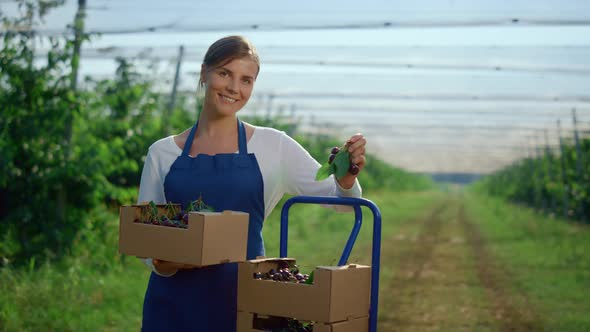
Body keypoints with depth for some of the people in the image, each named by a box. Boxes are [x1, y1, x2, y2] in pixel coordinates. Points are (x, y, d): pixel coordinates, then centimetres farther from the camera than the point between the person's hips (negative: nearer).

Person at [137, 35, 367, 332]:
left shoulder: (272, 146, 0)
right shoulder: (162, 153, 3)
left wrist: (346, 178, -22)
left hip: (244, 298, 0)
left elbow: (339, 198, 0)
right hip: (173, 304, 1)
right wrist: (164, 264, -16)